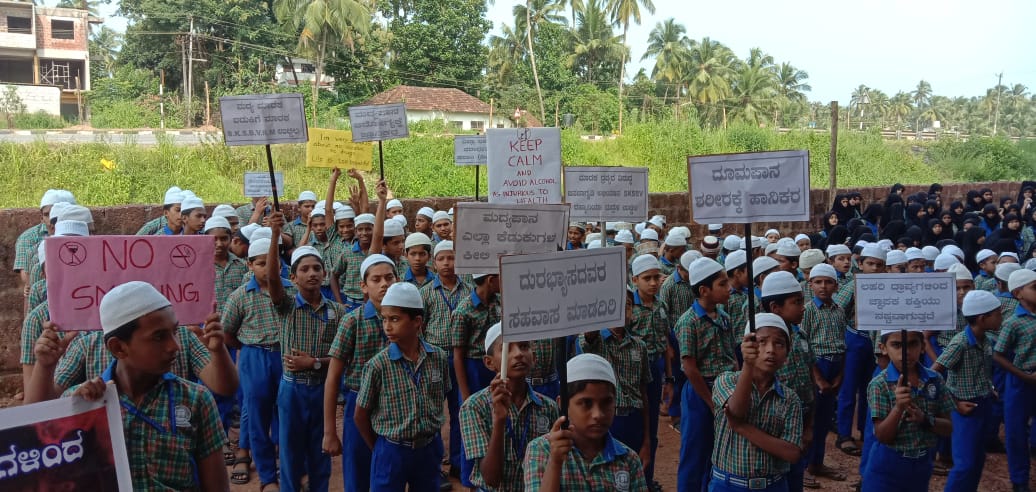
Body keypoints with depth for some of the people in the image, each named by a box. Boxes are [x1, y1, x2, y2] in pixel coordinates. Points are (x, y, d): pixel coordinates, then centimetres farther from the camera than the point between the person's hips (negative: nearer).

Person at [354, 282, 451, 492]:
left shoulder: (439, 357, -7)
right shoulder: (378, 365, -15)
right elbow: (361, 416, -5)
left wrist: (430, 432, 6)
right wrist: (381, 451, 2)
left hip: (430, 448, 3)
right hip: (392, 451, -3)